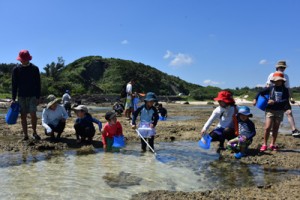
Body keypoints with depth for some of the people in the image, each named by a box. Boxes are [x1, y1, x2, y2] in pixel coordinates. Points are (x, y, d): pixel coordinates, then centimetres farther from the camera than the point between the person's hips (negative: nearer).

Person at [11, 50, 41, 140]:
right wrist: (13, 98, -1)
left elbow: (38, 84, 2)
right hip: (21, 96, 2)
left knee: (33, 114, -11)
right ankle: (25, 135, 10)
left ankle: (34, 132, 8)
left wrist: (38, 97, -3)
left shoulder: (34, 68, 1)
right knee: (23, 116, 2)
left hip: (32, 96, -1)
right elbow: (14, 85, 4)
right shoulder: (16, 69, 3)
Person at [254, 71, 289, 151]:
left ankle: (272, 144, 22)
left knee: (275, 129, 9)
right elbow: (260, 92, 11)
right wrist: (255, 99, -3)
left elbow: (286, 101, -8)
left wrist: (275, 102, -17)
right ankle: (264, 145, 1)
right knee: (267, 128, -10)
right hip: (270, 110, -1)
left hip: (280, 111, 1)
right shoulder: (270, 88, 2)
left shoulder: (285, 90, 1)